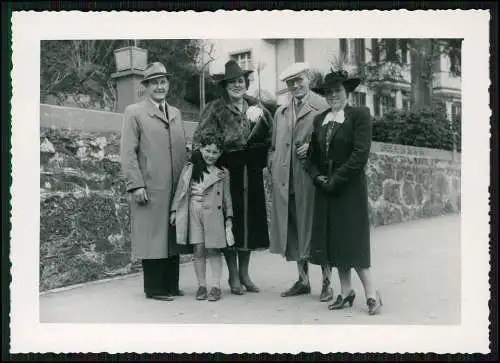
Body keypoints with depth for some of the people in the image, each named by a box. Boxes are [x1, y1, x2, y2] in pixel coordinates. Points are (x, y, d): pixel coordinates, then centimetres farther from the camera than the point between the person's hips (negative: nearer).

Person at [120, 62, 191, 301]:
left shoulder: (176, 114, 19)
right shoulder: (134, 113, 1)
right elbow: (128, 153, -5)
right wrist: (136, 185, -13)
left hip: (176, 189, 6)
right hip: (150, 189, -6)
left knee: (173, 236, 9)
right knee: (152, 237, -2)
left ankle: (171, 286, 18)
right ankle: (154, 288, 8)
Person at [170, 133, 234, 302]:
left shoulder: (223, 172, 9)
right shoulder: (190, 168, 6)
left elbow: (226, 196, 12)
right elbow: (180, 190, 7)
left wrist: (229, 217, 8)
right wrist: (174, 210, 5)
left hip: (214, 213, 0)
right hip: (194, 213, 0)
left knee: (213, 250, 2)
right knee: (198, 250, 3)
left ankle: (216, 286, 7)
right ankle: (201, 286, 12)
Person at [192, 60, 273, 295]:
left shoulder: (255, 106, 10)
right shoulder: (214, 109, -2)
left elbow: (269, 136, 10)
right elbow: (200, 141, -6)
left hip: (252, 172, 4)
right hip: (227, 171, -4)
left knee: (250, 219, 8)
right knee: (230, 221, 1)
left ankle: (244, 273, 21)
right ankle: (233, 276, 13)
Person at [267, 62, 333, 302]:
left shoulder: (322, 106, 0)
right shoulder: (280, 112, 19)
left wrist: (313, 147, -15)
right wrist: (273, 166, 10)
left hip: (312, 180, -5)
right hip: (286, 182, 5)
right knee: (293, 232, 9)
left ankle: (327, 284, 10)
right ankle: (303, 281, 21)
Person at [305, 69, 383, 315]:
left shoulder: (359, 115, -5)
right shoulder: (319, 120, 13)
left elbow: (361, 153, -13)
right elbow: (312, 154, 15)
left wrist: (336, 179, -14)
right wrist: (317, 176, -3)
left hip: (350, 188, -6)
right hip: (325, 189, 6)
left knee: (352, 240, -6)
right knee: (333, 241, 6)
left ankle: (371, 293, 3)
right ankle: (346, 292, 16)